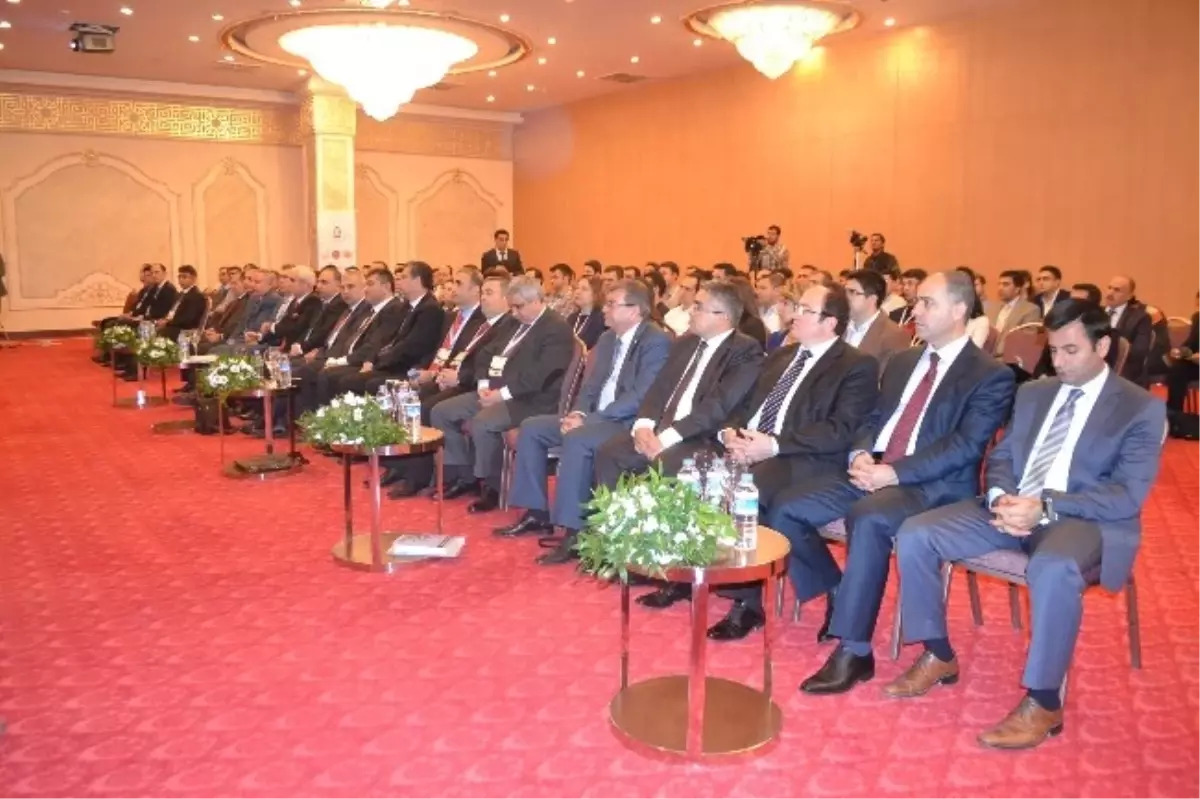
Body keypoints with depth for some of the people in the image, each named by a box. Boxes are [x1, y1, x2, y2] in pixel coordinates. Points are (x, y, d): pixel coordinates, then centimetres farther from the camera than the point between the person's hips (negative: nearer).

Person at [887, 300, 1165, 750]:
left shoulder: (1142, 409, -1)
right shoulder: (1033, 393, 16)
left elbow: (1128, 495, -11)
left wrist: (1046, 507, -24)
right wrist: (1000, 496, -10)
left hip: (1085, 520, -5)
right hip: (1012, 506, 6)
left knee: (1054, 569, -41)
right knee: (914, 534, -14)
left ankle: (1042, 703, -22)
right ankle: (938, 656, 3)